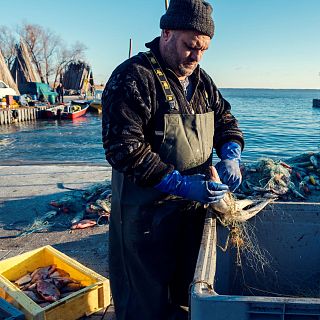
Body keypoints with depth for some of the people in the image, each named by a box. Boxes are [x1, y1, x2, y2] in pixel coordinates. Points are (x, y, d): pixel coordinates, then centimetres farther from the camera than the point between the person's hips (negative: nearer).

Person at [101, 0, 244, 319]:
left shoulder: (201, 80, 10)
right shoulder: (133, 78, -16)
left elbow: (225, 120, 17)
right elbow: (122, 149, -23)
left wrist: (230, 155, -5)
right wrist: (180, 184, -26)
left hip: (194, 208, 7)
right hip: (147, 215, -7)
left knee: (187, 290, 23)